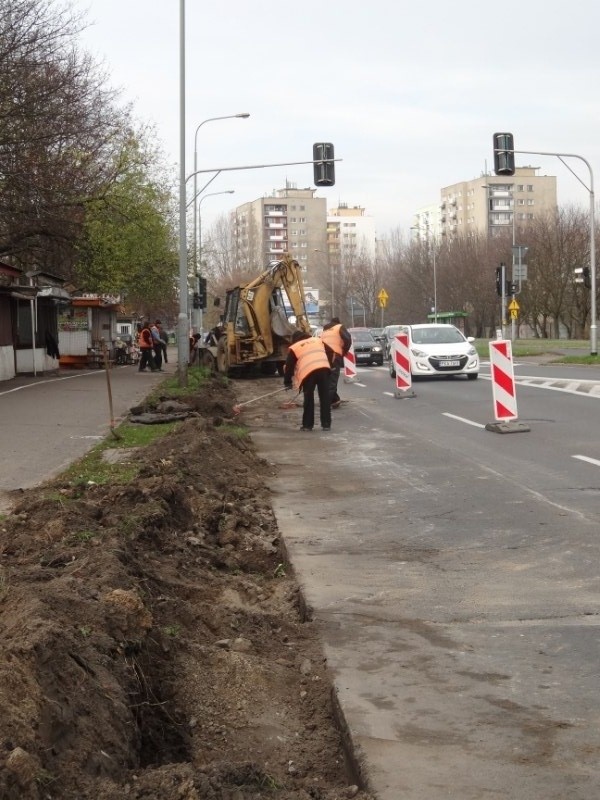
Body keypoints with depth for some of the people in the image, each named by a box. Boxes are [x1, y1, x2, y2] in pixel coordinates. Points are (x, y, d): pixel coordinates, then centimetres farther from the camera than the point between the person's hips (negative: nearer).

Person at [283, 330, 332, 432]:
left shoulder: (294, 348, 17)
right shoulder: (318, 340, 28)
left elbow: (289, 366, 17)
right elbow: (328, 355, 28)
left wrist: (287, 382, 26)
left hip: (309, 372, -3)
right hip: (324, 369, 3)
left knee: (309, 399, 9)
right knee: (325, 398, 9)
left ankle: (307, 425, 12)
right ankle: (326, 424, 10)